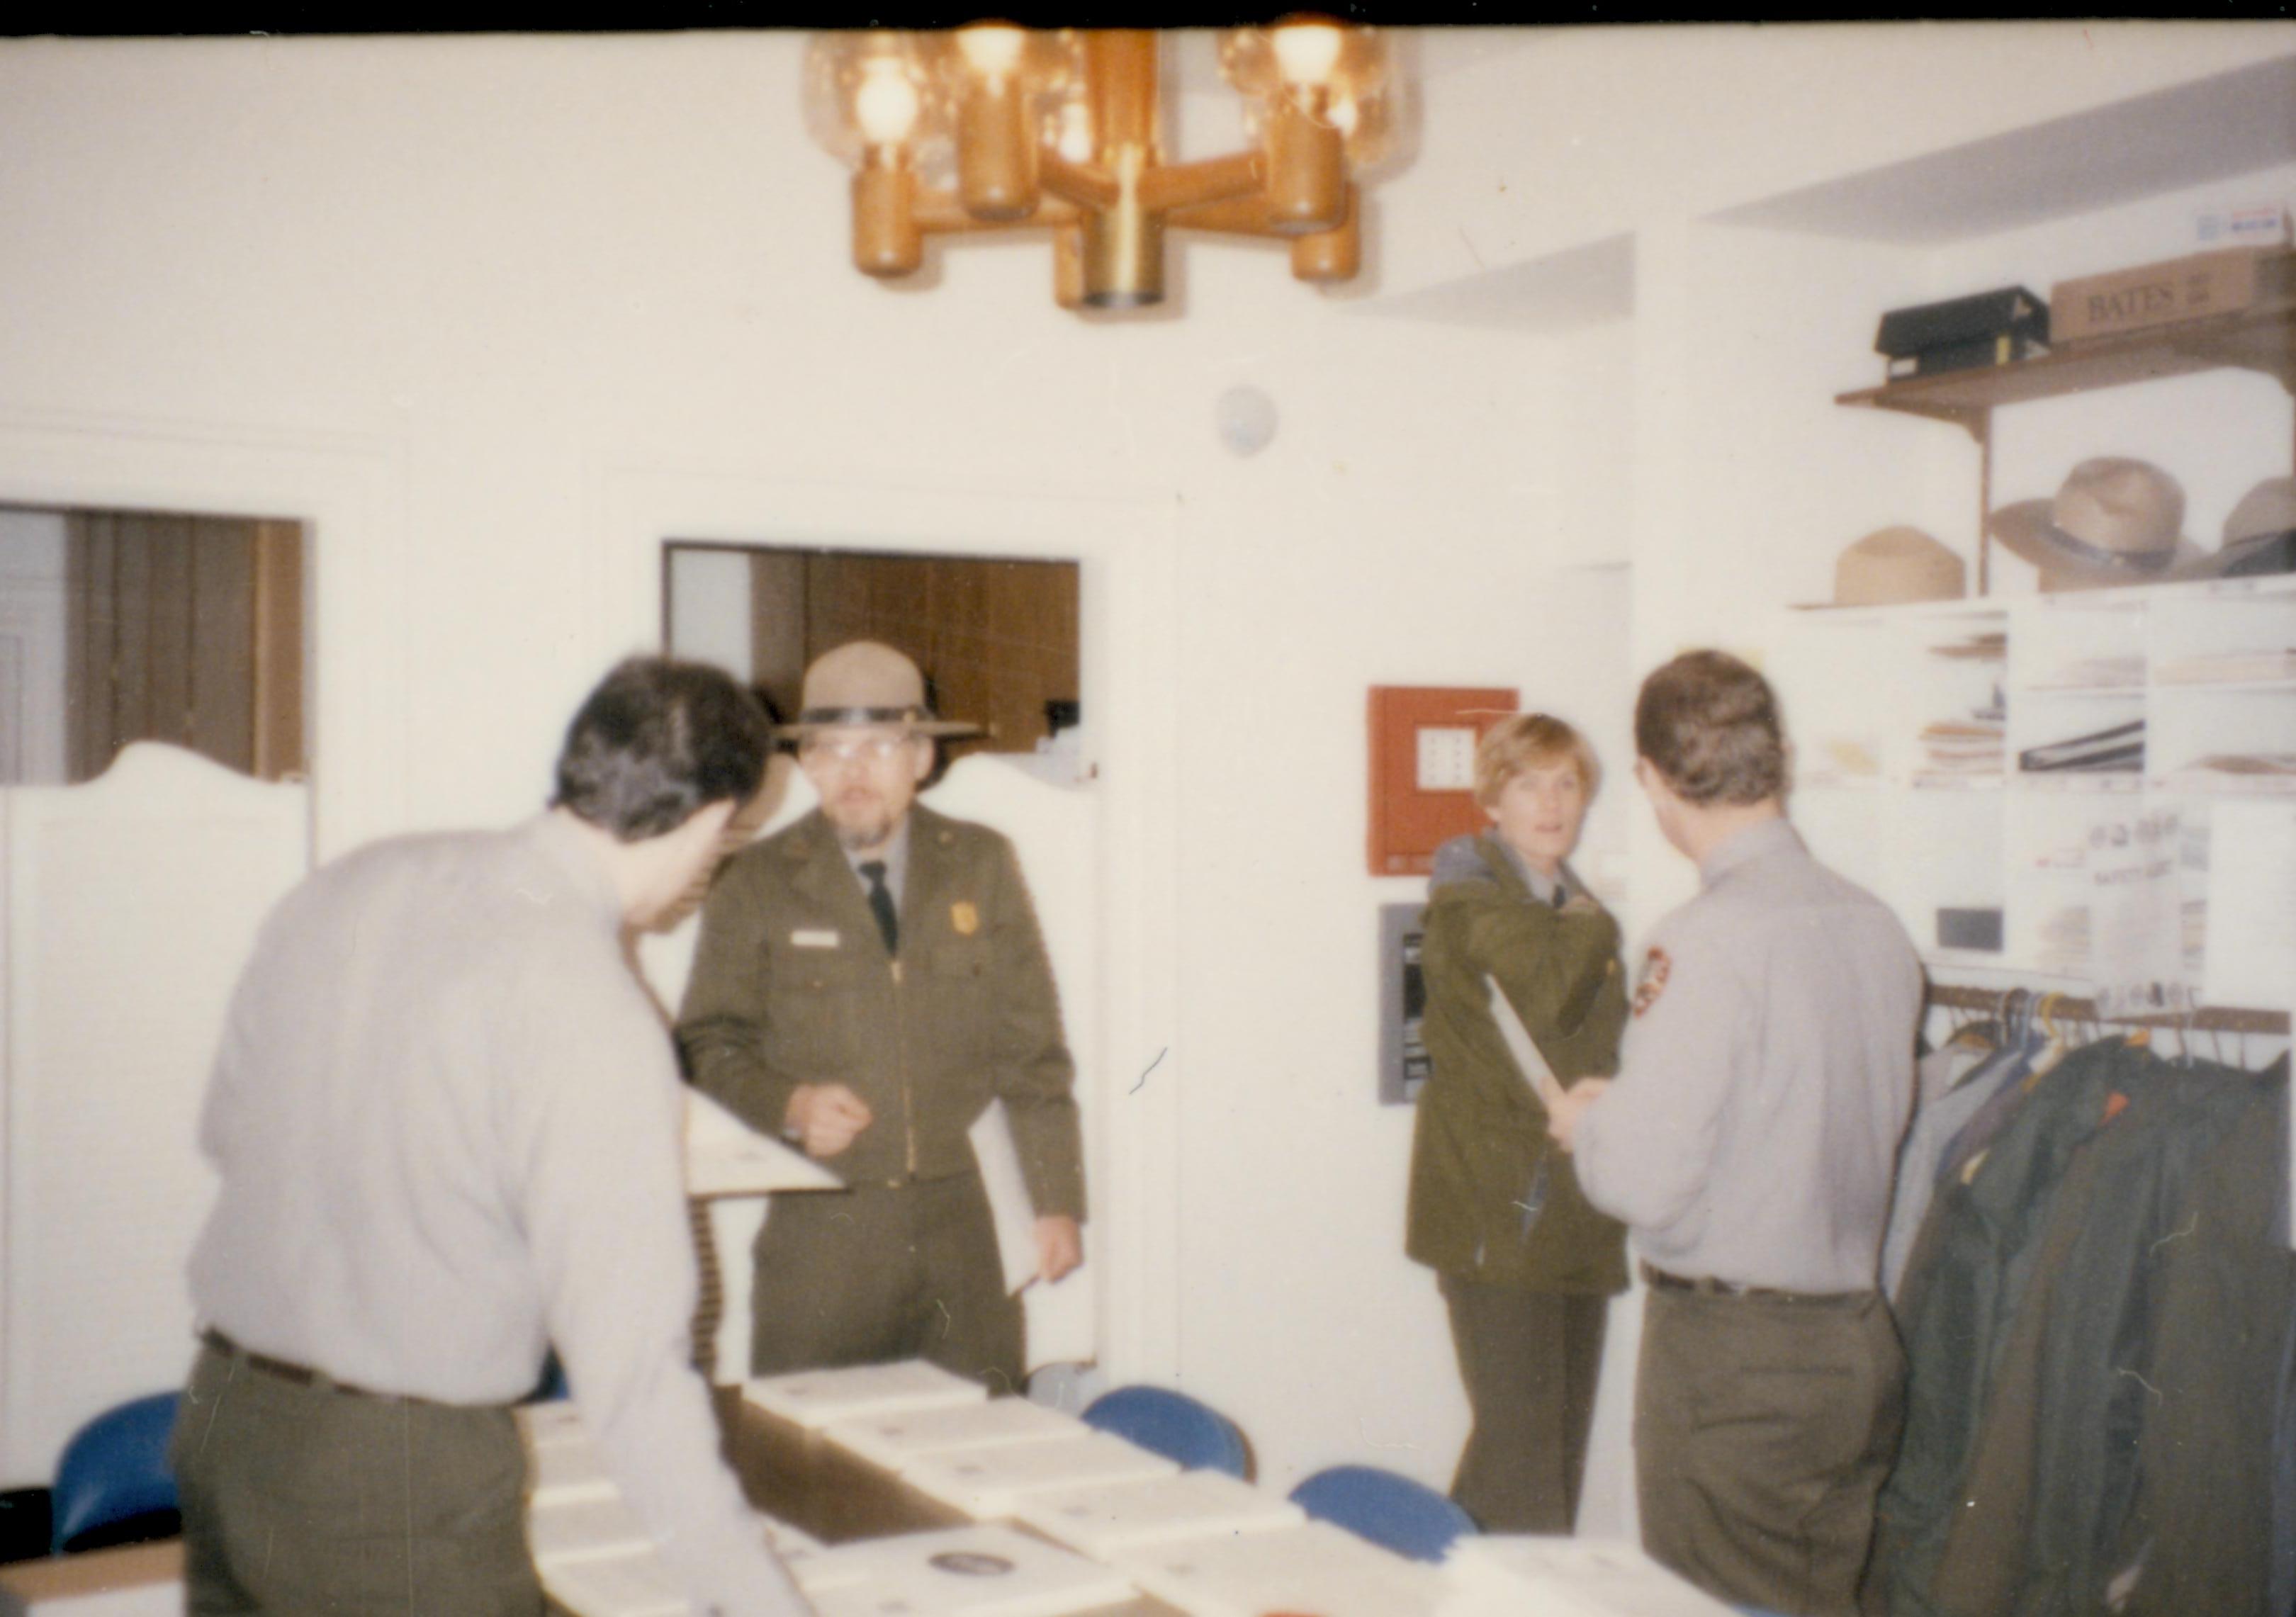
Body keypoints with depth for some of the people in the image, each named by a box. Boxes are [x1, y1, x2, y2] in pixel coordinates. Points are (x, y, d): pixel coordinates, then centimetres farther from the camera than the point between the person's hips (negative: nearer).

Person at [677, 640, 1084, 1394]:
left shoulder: (982, 866, 7)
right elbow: (708, 1042, 5)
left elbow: (1031, 1046, 7)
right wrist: (790, 1104, -14)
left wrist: (1058, 1203, 3)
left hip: (957, 1221, 2)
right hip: (819, 1230, -1)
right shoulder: (757, 885, 2)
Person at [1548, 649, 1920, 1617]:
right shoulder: (1876, 928, 3)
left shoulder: (1707, 941, -19)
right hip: (1861, 1341, 7)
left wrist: (1588, 1120, 1)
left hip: (1732, 1351, -7)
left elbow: (1642, 1181, -22)